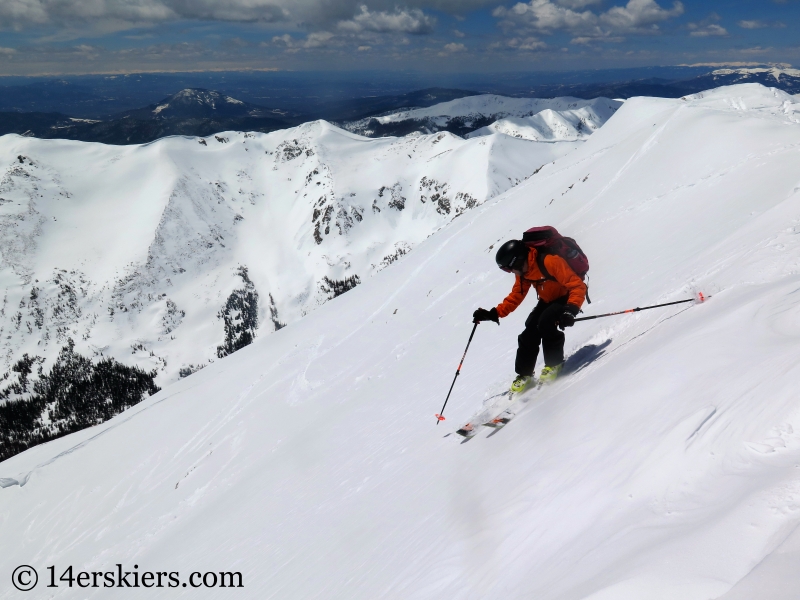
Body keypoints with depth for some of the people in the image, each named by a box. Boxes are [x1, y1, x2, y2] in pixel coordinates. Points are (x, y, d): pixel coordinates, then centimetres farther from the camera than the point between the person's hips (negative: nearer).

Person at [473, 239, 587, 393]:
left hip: (566, 298, -7)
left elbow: (578, 286, -33)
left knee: (545, 322, -30)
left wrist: (570, 310, -46)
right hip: (548, 300, 7)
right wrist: (494, 314, -9)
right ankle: (524, 374, 15)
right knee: (528, 335, -3)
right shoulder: (523, 271, -9)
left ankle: (554, 363, -9)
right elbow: (515, 297, 1)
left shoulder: (551, 262, -34)